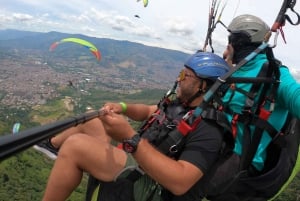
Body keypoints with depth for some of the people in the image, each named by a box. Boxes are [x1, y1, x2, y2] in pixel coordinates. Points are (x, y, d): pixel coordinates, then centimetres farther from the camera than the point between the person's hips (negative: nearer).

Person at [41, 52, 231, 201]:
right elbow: (148, 111, 24)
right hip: (139, 162, 10)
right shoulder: (181, 103, 9)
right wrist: (123, 107, 1)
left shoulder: (208, 130, -21)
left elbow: (180, 182, -35)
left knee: (75, 146, -25)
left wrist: (130, 137, -40)